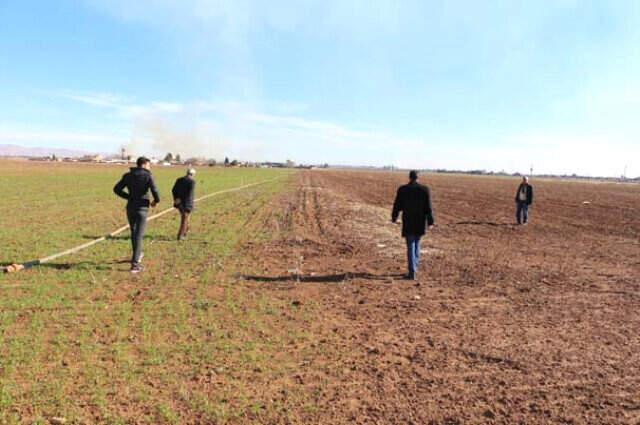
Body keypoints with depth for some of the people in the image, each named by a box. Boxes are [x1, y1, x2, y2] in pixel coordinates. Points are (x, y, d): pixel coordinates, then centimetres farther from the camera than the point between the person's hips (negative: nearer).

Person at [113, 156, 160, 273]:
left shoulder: (128, 175, 6)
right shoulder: (148, 176, -8)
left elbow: (117, 189, 4)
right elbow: (154, 191, -18)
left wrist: (129, 197, 15)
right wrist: (156, 201, 2)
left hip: (130, 208, 5)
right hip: (142, 208, -5)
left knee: (134, 231, 24)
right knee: (139, 235, -3)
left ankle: (137, 254, 41)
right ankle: (135, 264, -9)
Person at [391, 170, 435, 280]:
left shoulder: (402, 189, -6)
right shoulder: (425, 189, -5)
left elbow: (397, 205, 0)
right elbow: (428, 207, -7)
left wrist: (394, 217, 16)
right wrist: (430, 222, -2)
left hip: (408, 222, -2)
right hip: (420, 222, 2)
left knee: (410, 247, 0)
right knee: (416, 244, 19)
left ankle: (412, 273, -6)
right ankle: (414, 269, 26)